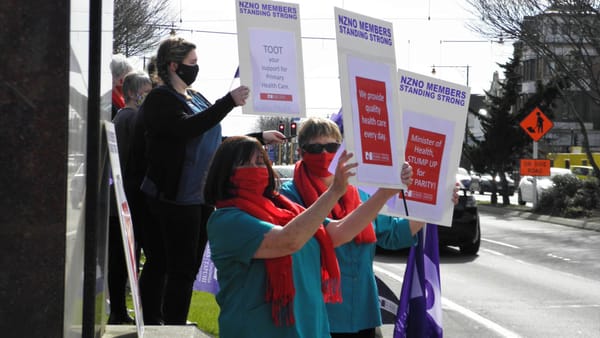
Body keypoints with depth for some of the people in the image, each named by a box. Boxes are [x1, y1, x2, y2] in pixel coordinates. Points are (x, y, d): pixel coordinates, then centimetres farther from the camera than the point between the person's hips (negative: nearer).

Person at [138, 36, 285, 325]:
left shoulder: (196, 97, 16)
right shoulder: (160, 100, -9)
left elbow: (215, 142, 22)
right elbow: (186, 128, -27)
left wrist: (260, 137, 18)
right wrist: (229, 102, -28)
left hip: (201, 196, 9)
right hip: (177, 199, -9)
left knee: (188, 267, 14)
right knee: (181, 269, -7)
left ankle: (154, 323, 24)